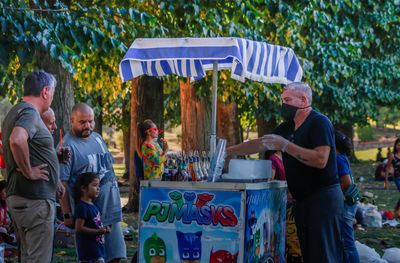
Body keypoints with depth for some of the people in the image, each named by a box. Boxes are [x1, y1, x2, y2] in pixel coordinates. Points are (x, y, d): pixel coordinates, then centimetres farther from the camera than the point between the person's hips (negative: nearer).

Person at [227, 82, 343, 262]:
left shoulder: (320, 123, -11)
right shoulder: (288, 126, 16)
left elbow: (320, 160, -23)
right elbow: (260, 144, 21)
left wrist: (284, 145, -21)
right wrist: (228, 151, 14)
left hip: (323, 199, -9)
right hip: (303, 200, 9)